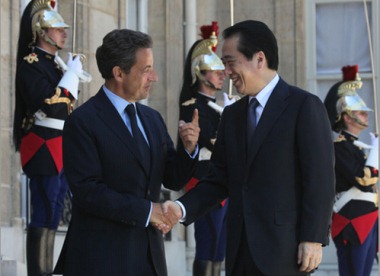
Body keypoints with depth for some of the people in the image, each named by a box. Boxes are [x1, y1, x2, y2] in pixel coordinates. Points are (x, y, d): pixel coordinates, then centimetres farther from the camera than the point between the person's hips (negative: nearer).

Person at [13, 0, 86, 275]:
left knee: (53, 214, 11)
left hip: (60, 149, 9)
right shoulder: (31, 64, -11)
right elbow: (51, 105, -22)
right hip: (44, 149, -9)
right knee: (44, 215, -10)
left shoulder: (54, 64, 17)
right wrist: (72, 74, -13)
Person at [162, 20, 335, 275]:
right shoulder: (232, 114, 14)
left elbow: (320, 180, -10)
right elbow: (219, 178, 13)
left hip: (283, 250, -6)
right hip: (240, 251, 7)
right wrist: (182, 208, -3)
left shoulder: (305, 106, -6)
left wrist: (313, 239, -14)